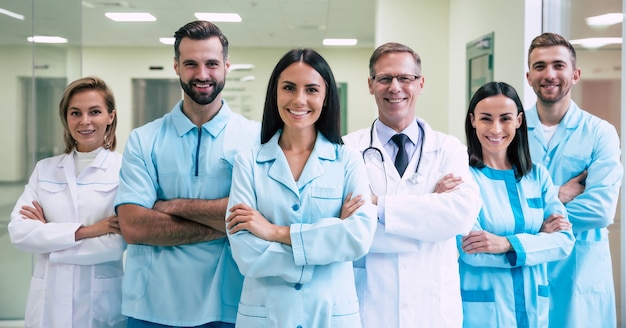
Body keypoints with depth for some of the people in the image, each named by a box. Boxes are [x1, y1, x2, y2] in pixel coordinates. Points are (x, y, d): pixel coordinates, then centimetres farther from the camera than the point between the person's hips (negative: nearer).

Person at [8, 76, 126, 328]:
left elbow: (118, 243, -16)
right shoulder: (44, 169, 6)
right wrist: (85, 231, -15)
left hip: (102, 303, -3)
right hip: (49, 302, 3)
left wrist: (48, 233, -10)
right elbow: (18, 231, -6)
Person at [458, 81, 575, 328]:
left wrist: (508, 244, -18)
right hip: (481, 307, -4)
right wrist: (539, 237, -12)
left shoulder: (538, 175, 4)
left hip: (534, 305, 4)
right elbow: (471, 252, -17)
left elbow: (564, 240, -3)